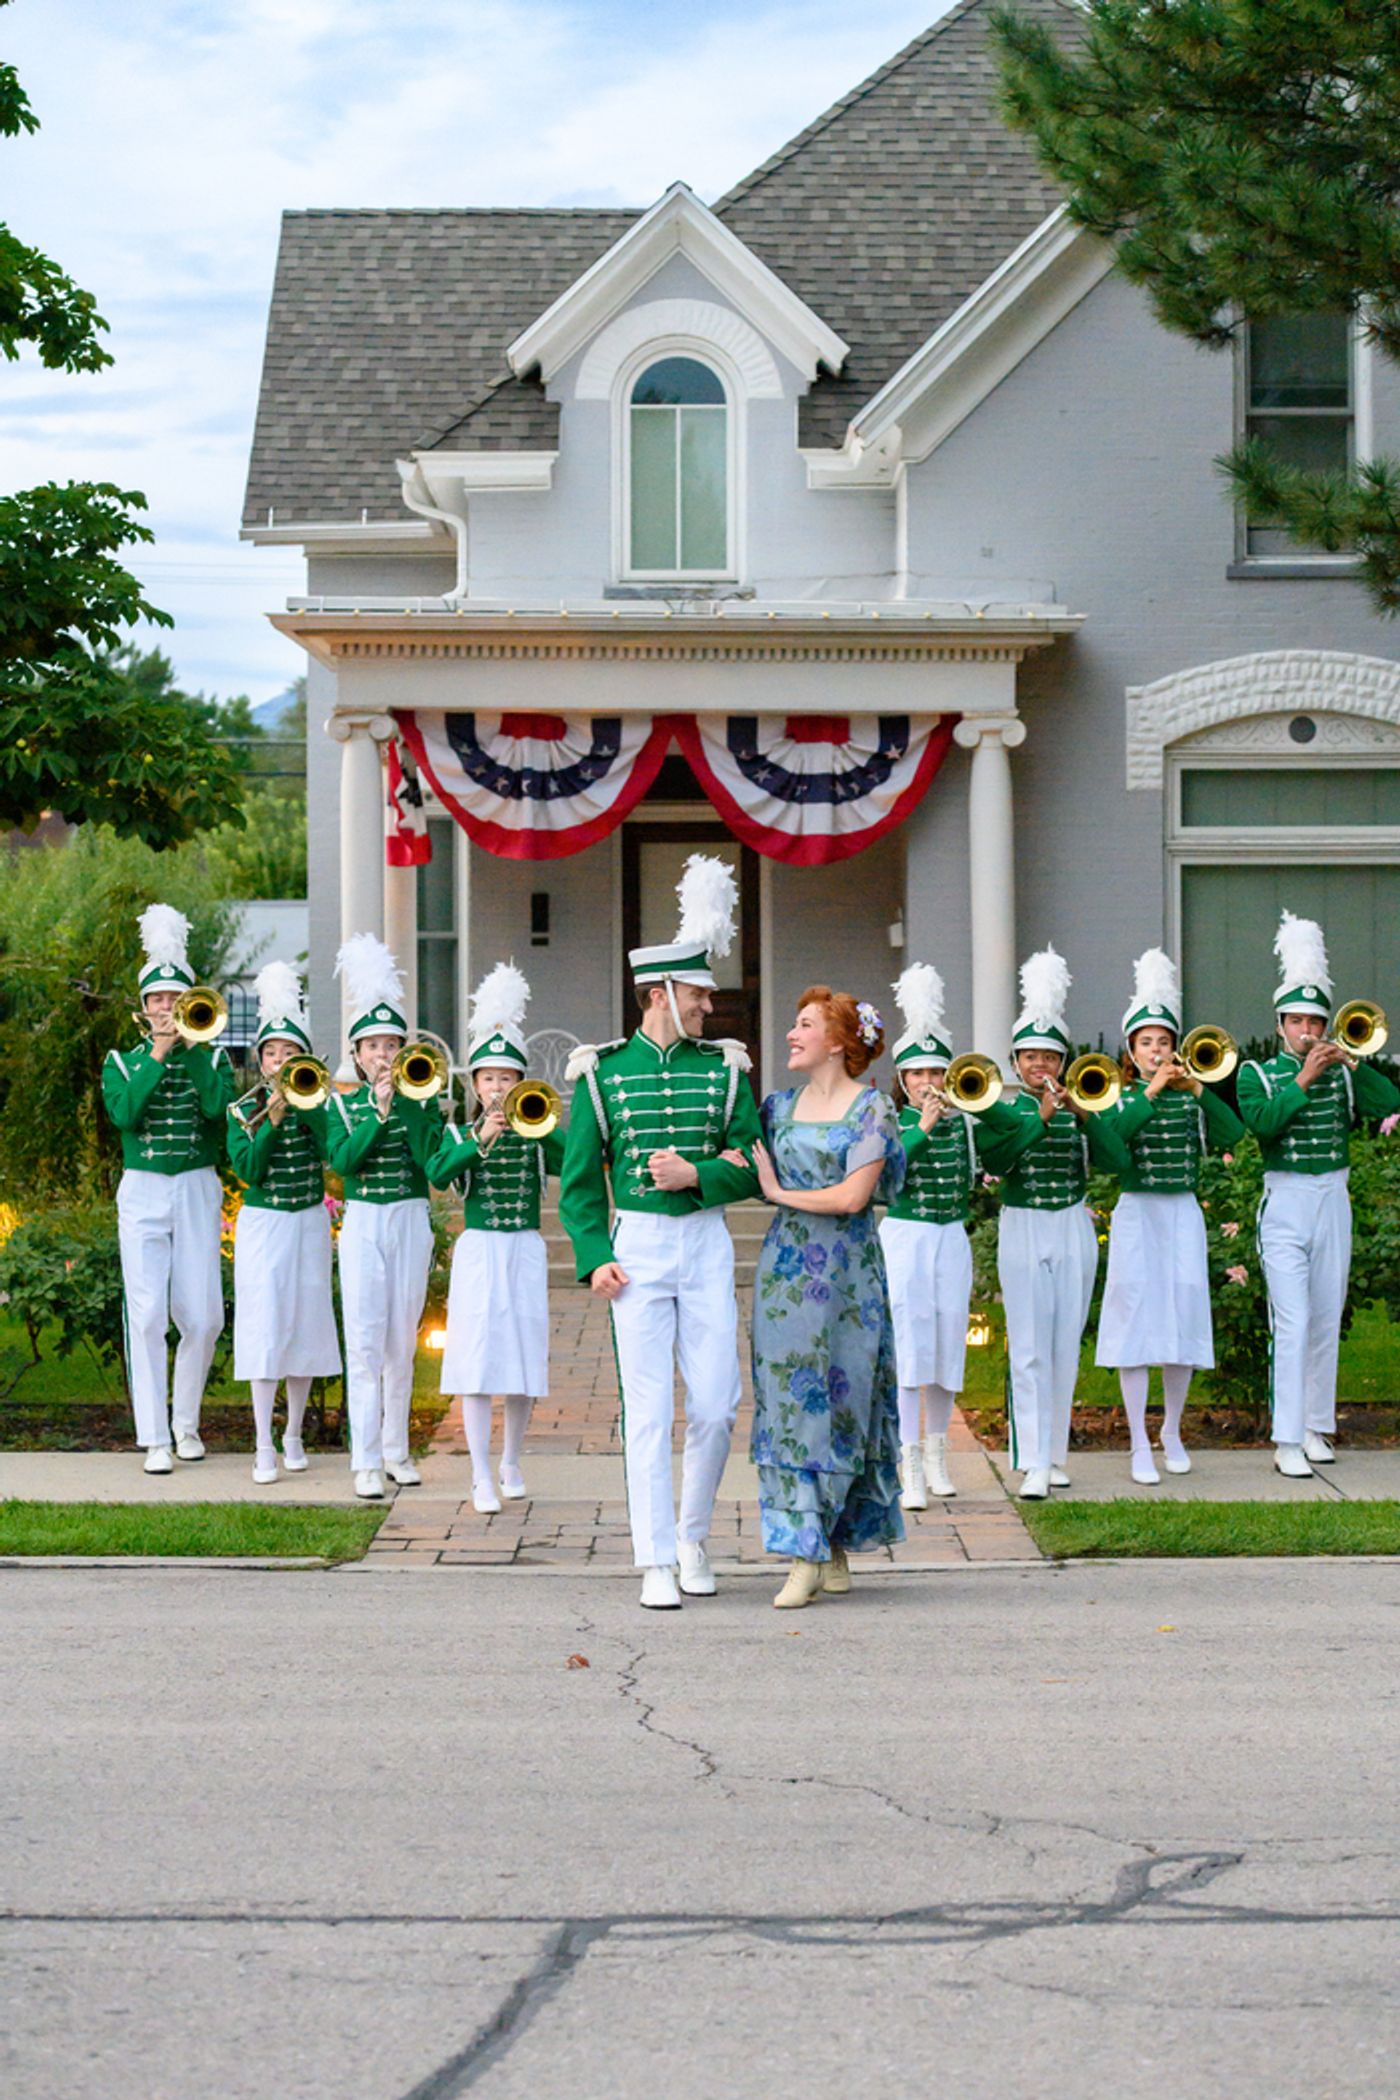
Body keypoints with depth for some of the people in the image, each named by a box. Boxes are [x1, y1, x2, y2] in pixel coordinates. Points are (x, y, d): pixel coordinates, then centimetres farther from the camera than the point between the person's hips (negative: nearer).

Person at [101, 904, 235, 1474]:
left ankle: (186, 1421, 20)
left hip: (197, 1191, 1)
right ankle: (155, 1439, -4)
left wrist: (193, 1046, -12)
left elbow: (219, 1108, -12)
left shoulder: (211, 1056, 8)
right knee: (147, 1316, -8)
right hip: (142, 1192, -1)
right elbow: (123, 1112, -12)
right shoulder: (123, 1061, 7)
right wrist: (157, 1056, -13)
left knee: (203, 1319, -1)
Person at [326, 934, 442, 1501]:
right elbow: (341, 1159, -13)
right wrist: (378, 1113, -19)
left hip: (411, 1222, 1)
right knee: (364, 1344, -7)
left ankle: (397, 1449, 19)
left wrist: (408, 1103, -15)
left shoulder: (420, 1098, 4)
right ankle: (366, 1461, -8)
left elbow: (429, 1157, -11)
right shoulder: (343, 1104, 3)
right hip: (362, 1225, -1)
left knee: (402, 1344, 7)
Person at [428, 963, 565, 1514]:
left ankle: (511, 1463, 27)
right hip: (477, 1249, -1)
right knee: (477, 1364, -7)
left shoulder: (536, 1133, 4)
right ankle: (482, 1478, -4)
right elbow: (437, 1175, -17)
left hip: (525, 1249, 1)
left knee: (522, 1363, 7)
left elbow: (568, 1164, -14)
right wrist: (480, 1140, -24)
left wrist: (542, 1128, -25)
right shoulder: (459, 1134, 2)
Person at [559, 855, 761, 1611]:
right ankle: (657, 1563, 1)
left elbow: (755, 1171, 5)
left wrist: (697, 1176, -13)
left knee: (716, 1407, 2)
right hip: (638, 1249, -2)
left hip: (708, 1245, 2)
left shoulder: (723, 1069, 6)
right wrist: (593, 1259, -8)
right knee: (648, 1412, -3)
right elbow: (579, 1180, 3)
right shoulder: (603, 1072, 1)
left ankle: (693, 1537, 22)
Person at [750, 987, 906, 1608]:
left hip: (844, 1272, -5)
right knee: (789, 1398, -1)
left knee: (835, 1400, -3)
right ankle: (826, 1554, 4)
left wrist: (780, 1193, -5)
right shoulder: (781, 1104, 12)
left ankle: (815, 1554, 0)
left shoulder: (871, 1109, -4)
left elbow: (853, 1196, -13)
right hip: (786, 1268, 5)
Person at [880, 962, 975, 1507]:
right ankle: (909, 1467, -10)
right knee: (907, 1346, -9)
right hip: (903, 1238, -4)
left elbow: (968, 1180, -5)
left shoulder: (960, 1121, 6)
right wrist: (921, 1128, -22)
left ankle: (937, 1457, 24)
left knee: (948, 1344, 9)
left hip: (951, 1238, 4)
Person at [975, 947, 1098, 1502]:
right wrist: (1041, 1119, -23)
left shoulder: (1078, 1108, 6)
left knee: (1066, 1347, 7)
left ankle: (1055, 1454, 18)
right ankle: (1034, 1464, -11)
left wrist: (1083, 1116, -20)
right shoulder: (1000, 1109, 1)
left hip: (1073, 1231, 3)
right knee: (1029, 1349, -7)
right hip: (1022, 1232, -3)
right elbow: (995, 1160, -17)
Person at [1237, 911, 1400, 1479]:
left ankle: (1316, 1427, 21)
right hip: (1286, 1203, -4)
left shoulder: (1342, 1073, 8)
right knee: (1292, 1324, -10)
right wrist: (1304, 1080, -21)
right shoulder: (1257, 1074, 1)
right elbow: (1262, 1121, -18)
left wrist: (1350, 1062, -16)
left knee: (1327, 1323, 10)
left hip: (1333, 1201, 4)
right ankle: (1287, 1442, -11)